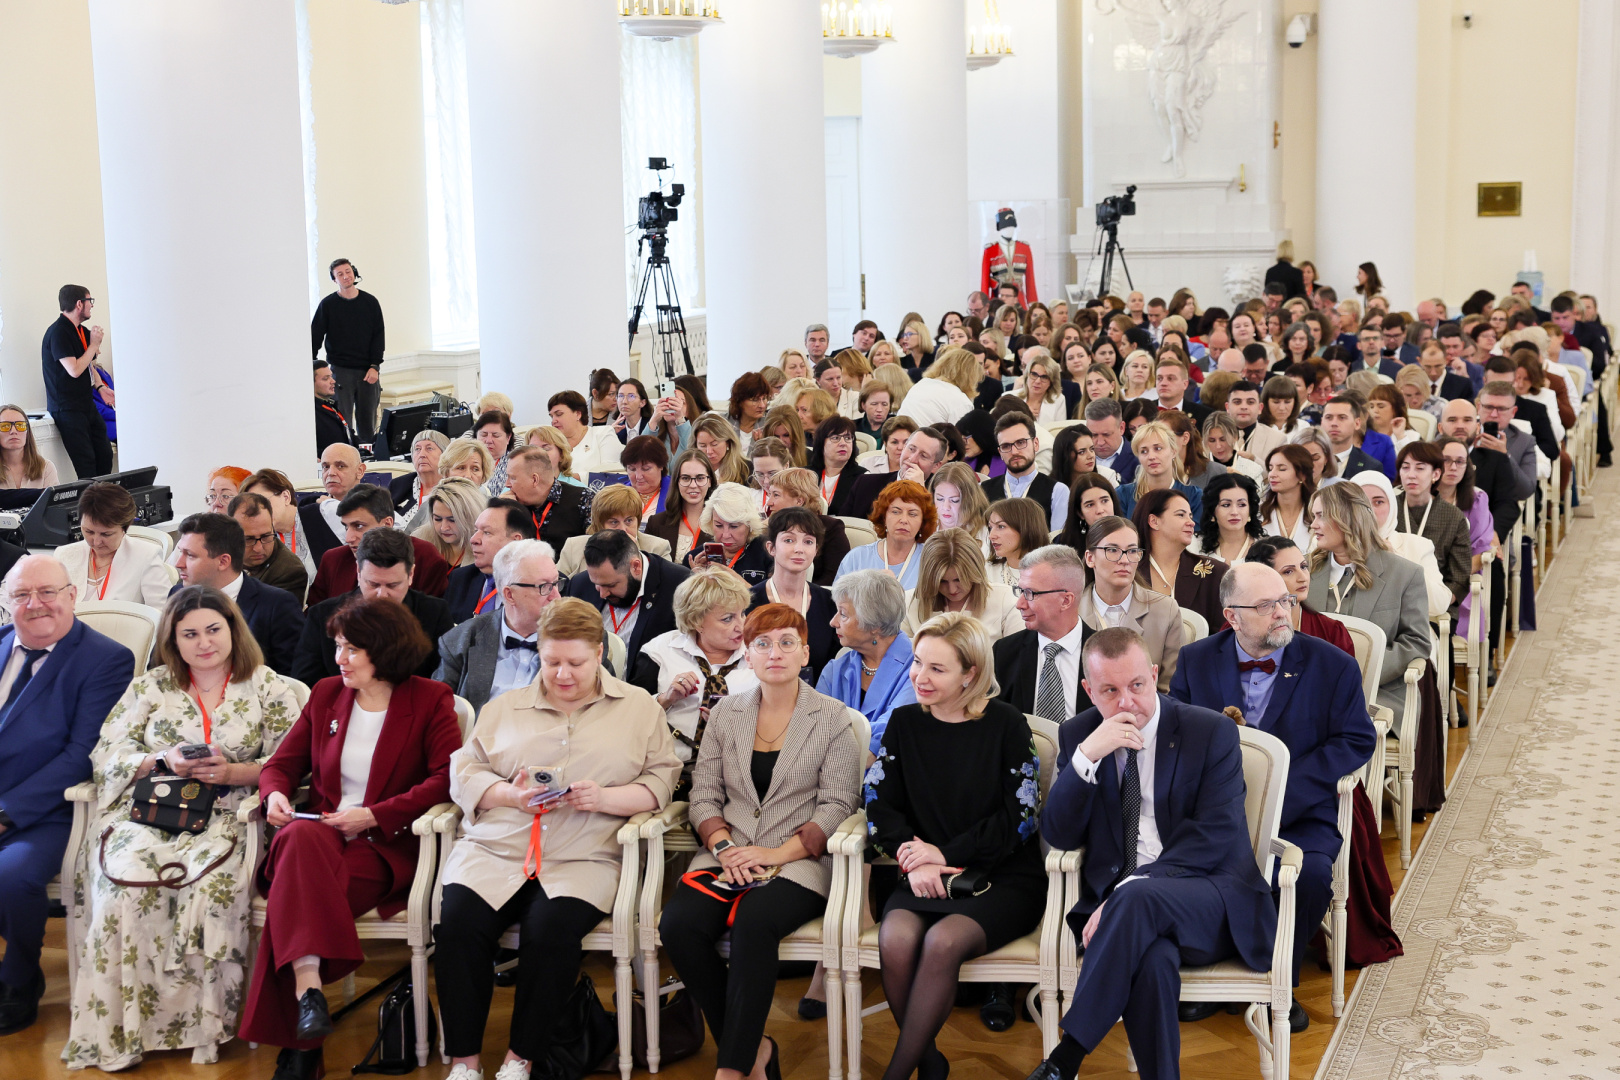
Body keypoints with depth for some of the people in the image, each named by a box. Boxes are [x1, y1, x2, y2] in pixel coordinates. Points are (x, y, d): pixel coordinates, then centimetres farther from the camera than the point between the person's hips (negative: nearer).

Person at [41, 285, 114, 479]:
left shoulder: (82, 331, 12)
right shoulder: (58, 332, -15)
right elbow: (74, 370, -22)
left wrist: (100, 387, 7)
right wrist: (94, 345, -11)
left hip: (87, 404, 9)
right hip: (67, 409, -9)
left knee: (105, 455, 5)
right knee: (86, 463, -12)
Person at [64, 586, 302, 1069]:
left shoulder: (268, 688, 11)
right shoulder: (150, 686, 17)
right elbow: (108, 753, 10)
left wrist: (233, 772, -11)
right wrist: (163, 762, -6)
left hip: (226, 817, -1)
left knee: (209, 882, -34)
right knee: (127, 878, -30)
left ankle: (201, 1026, -20)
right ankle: (117, 1031, -19)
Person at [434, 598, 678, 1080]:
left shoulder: (639, 708, 14)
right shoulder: (505, 707, 20)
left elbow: (660, 782, 7)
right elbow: (463, 771, 13)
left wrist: (603, 798, -10)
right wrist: (510, 795, -6)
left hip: (581, 860, -2)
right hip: (491, 852, 2)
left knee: (551, 932, -31)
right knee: (458, 925, -26)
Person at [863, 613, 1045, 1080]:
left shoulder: (1005, 725, -1)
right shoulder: (905, 723, 10)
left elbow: (1021, 816, -5)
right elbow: (879, 803, 4)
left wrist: (947, 853, -10)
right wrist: (913, 860, -13)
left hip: (1003, 879, -3)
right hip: (924, 880, 3)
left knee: (943, 942, -33)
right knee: (896, 941, -30)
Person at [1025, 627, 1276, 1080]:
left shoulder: (1213, 733, -1)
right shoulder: (1077, 736, 10)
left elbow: (1215, 839, -9)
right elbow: (1059, 836, 1)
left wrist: (1128, 889, -20)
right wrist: (1087, 755, -14)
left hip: (1208, 899, -2)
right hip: (1119, 901, 2)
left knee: (1139, 898, -37)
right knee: (1153, 958, -36)